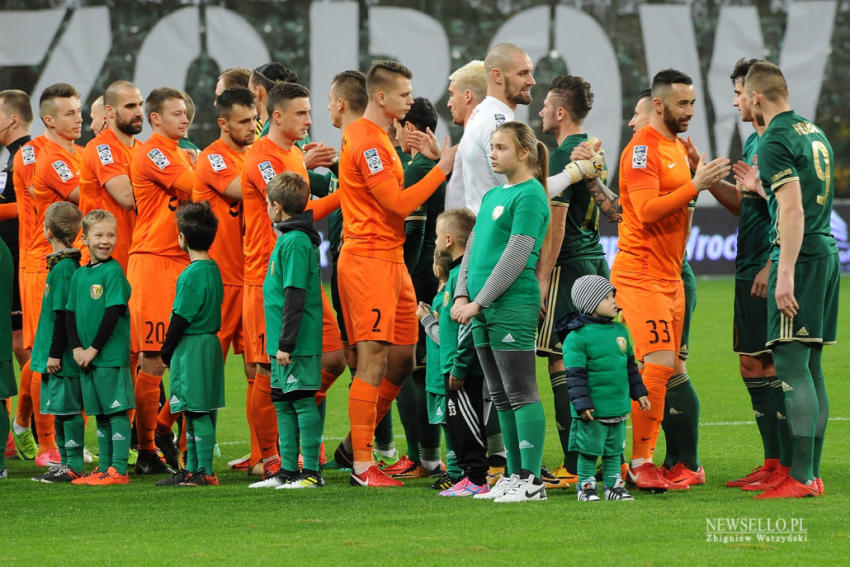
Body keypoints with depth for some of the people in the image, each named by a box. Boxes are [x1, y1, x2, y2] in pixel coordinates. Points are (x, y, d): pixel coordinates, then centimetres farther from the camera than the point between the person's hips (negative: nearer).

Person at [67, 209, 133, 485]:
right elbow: (70, 313, 13)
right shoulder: (79, 275, 12)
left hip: (112, 355, -7)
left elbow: (114, 312, -14)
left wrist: (94, 349, -14)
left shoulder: (113, 271, -9)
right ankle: (104, 467, 18)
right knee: (100, 414, 12)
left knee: (117, 410, -5)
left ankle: (119, 470, -5)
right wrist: (77, 348, -1)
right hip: (86, 357, 7)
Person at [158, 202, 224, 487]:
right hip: (210, 343, 10)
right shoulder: (213, 269, 12)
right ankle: (192, 468, 20)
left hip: (192, 346, -10)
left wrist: (167, 350, -7)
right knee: (196, 412, 14)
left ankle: (205, 472, -8)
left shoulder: (192, 274, -17)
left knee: (198, 412, -8)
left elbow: (182, 317, -17)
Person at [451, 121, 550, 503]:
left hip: (513, 305, -9)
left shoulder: (530, 195, -9)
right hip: (482, 308, 9)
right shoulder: (492, 195, 18)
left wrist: (479, 302, -15)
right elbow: (472, 248, 19)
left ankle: (531, 480, -8)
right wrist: (461, 295, 4)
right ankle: (514, 475, 15)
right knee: (500, 397, 10)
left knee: (521, 394, -8)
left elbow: (516, 256, -15)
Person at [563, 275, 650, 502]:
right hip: (593, 410, -6)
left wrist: (639, 392, 19)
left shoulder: (620, 331, 10)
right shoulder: (577, 337, -12)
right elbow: (575, 374, -14)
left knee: (614, 449, 13)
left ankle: (614, 484, 22)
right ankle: (586, 486, 12)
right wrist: (582, 404, -17)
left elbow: (630, 365, 20)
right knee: (589, 449, 1)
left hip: (618, 406, 6)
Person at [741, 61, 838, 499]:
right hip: (826, 250, 9)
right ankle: (810, 471, 13)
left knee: (791, 367, -10)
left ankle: (801, 477, -14)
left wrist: (785, 273, -22)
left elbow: (793, 209, -20)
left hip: (800, 257, -9)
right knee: (810, 367, 12)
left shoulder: (775, 142, -12)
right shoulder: (814, 132, 16)